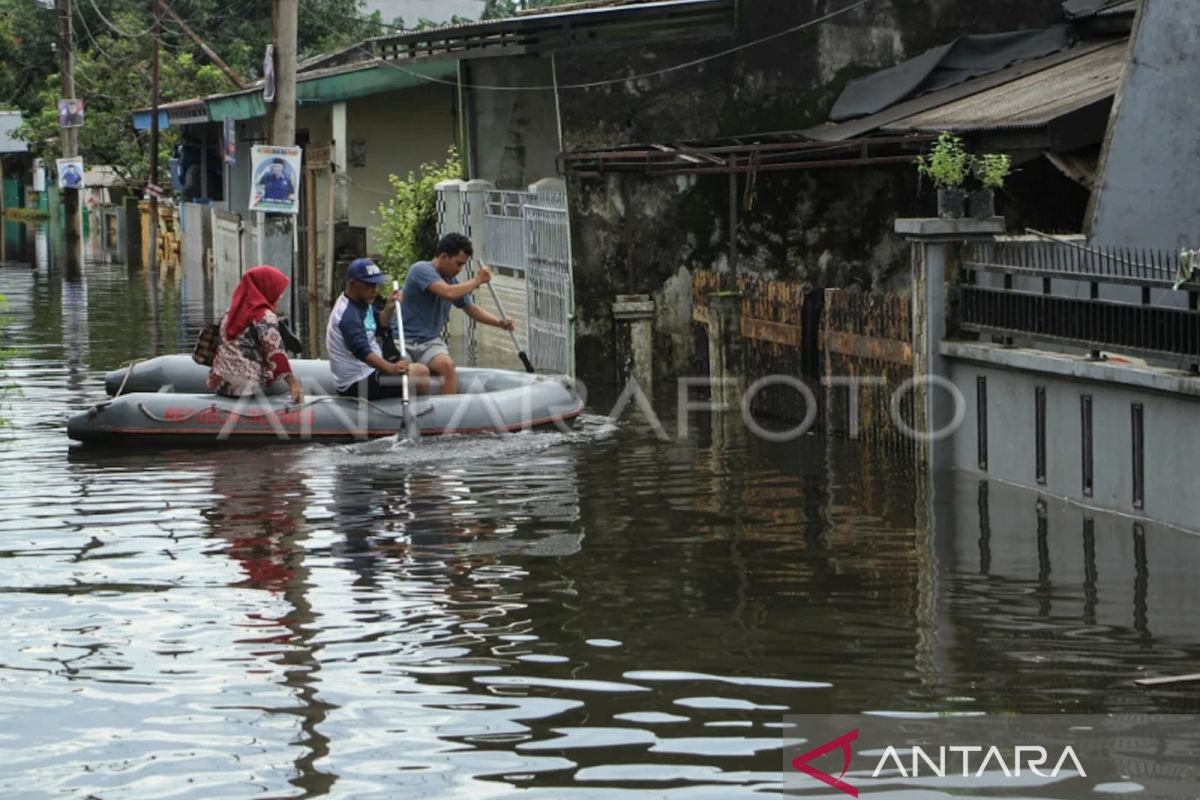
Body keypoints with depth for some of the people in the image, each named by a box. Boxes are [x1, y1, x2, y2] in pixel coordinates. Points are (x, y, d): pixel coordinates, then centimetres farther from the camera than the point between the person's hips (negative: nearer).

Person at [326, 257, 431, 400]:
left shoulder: (363, 303, 8)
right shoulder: (348, 314, -24)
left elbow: (380, 324, 21)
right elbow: (362, 351, -37)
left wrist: (389, 309, -2)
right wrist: (391, 368, -51)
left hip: (367, 373, 11)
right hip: (357, 384, -11)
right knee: (420, 373, -18)